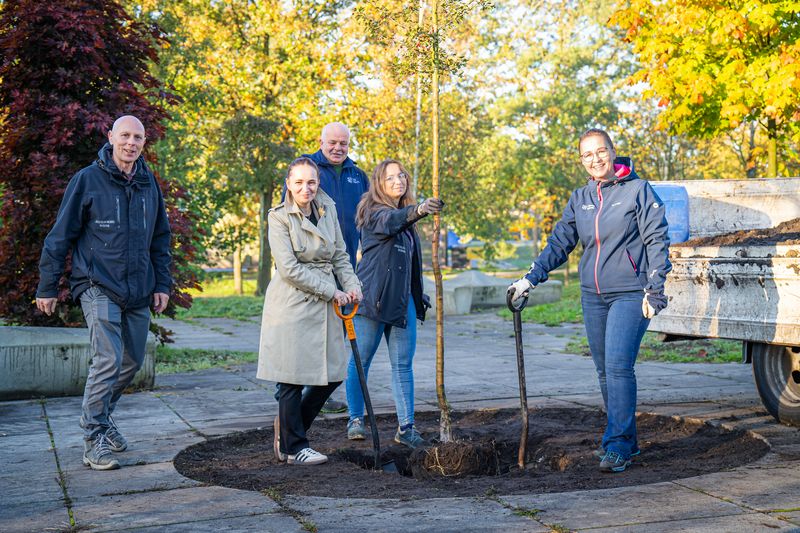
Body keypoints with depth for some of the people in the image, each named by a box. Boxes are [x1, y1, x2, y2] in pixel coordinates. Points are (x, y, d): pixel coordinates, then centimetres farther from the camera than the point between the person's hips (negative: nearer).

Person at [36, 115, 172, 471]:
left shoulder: (149, 184, 9)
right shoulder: (88, 180, -5)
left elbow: (161, 239, 17)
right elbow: (61, 235, -3)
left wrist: (162, 284, 11)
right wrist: (47, 286, -3)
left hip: (138, 293, 6)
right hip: (99, 287, -6)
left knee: (132, 361, 11)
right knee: (108, 360, -15)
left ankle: (100, 418, 32)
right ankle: (94, 441, -6)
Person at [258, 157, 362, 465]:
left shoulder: (328, 210, 10)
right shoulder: (280, 217, -8)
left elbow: (339, 255, 16)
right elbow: (290, 268, -14)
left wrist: (352, 285, -1)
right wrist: (332, 291, -13)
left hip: (323, 307, 6)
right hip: (291, 305, -6)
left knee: (332, 375, 7)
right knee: (293, 378, 0)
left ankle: (288, 426, 27)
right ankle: (293, 447, 14)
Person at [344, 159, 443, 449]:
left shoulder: (404, 214, 16)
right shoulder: (374, 212, -7)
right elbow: (392, 220, -32)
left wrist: (419, 296, 19)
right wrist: (418, 210, -52)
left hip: (403, 299, 7)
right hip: (373, 296, -7)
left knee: (403, 364, 4)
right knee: (361, 360, 4)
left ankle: (406, 426, 6)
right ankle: (355, 419, 16)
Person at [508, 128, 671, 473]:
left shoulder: (637, 190, -4)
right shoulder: (580, 199, 11)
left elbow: (657, 241, -5)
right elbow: (559, 244, 11)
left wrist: (654, 289, -11)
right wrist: (531, 278, 1)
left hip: (629, 294, -6)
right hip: (593, 296, 6)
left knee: (618, 366, -15)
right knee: (605, 371, 10)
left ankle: (617, 446, -10)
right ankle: (625, 439, 22)